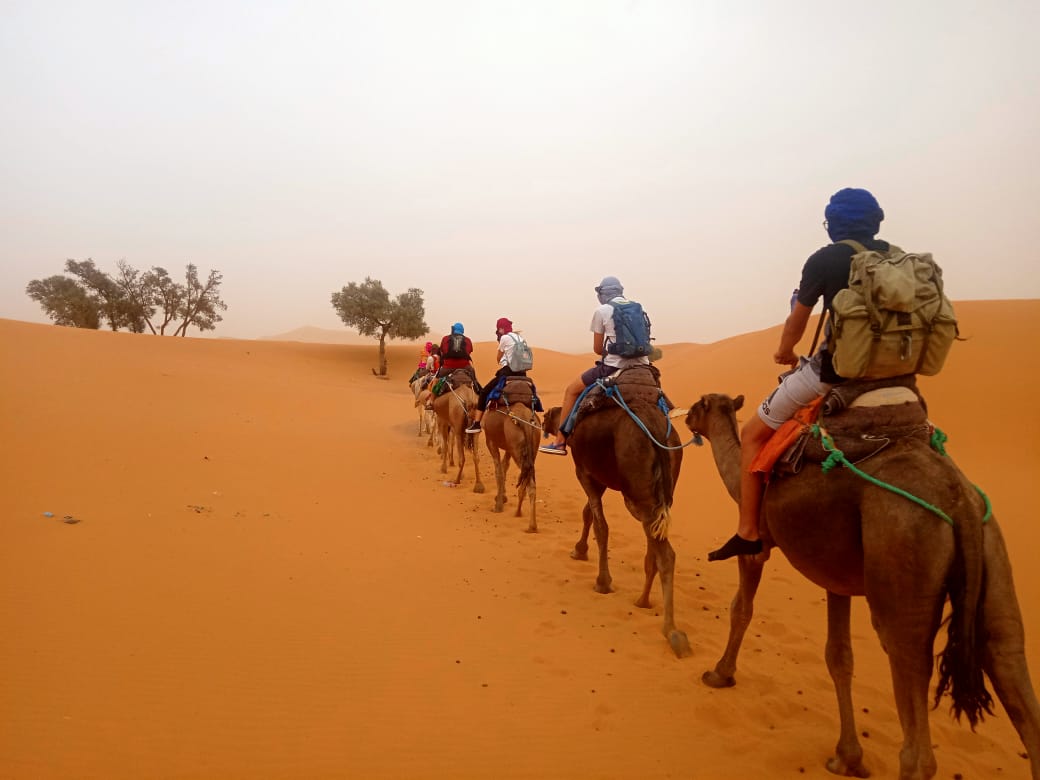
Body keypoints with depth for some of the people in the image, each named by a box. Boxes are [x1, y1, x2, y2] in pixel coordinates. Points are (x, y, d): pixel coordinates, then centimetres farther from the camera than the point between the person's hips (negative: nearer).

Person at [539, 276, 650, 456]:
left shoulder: (602, 311, 0)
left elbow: (597, 349, 4)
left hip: (614, 367, -5)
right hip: (641, 367, 5)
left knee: (571, 389, 12)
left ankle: (560, 441, 10)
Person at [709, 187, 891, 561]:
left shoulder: (824, 260, -4)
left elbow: (797, 321, 5)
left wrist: (786, 353, 24)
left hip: (835, 367, -5)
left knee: (753, 432, 6)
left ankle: (748, 533, 3)